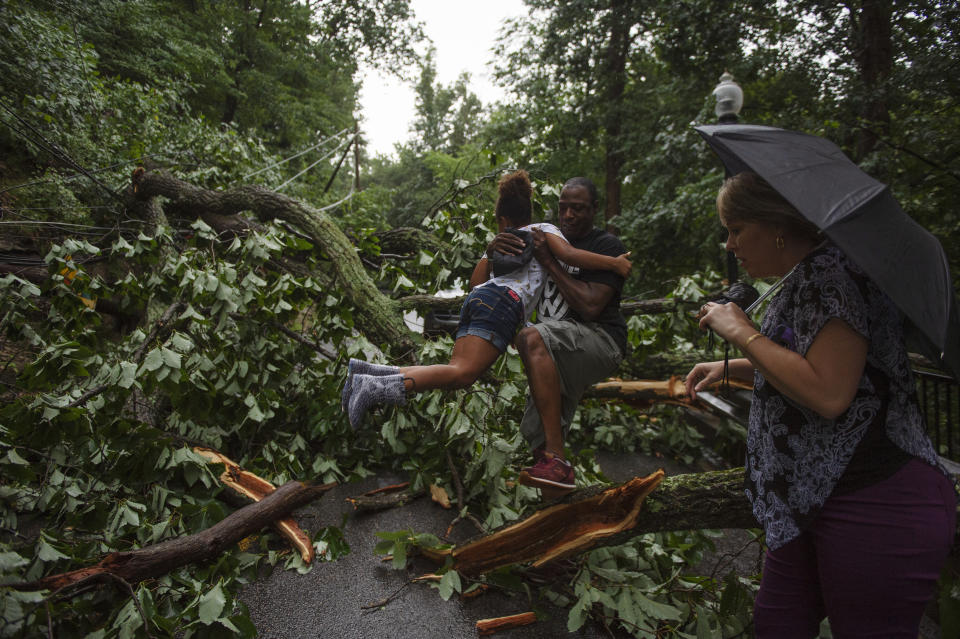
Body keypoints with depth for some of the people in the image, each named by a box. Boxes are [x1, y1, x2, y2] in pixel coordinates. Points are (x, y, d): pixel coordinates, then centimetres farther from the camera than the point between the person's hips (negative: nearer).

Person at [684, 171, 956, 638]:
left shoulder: (833, 272, -17)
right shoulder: (802, 280, 13)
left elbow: (827, 393, -28)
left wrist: (742, 332, -18)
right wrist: (730, 368, 18)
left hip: (876, 508, -10)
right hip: (815, 499, 10)